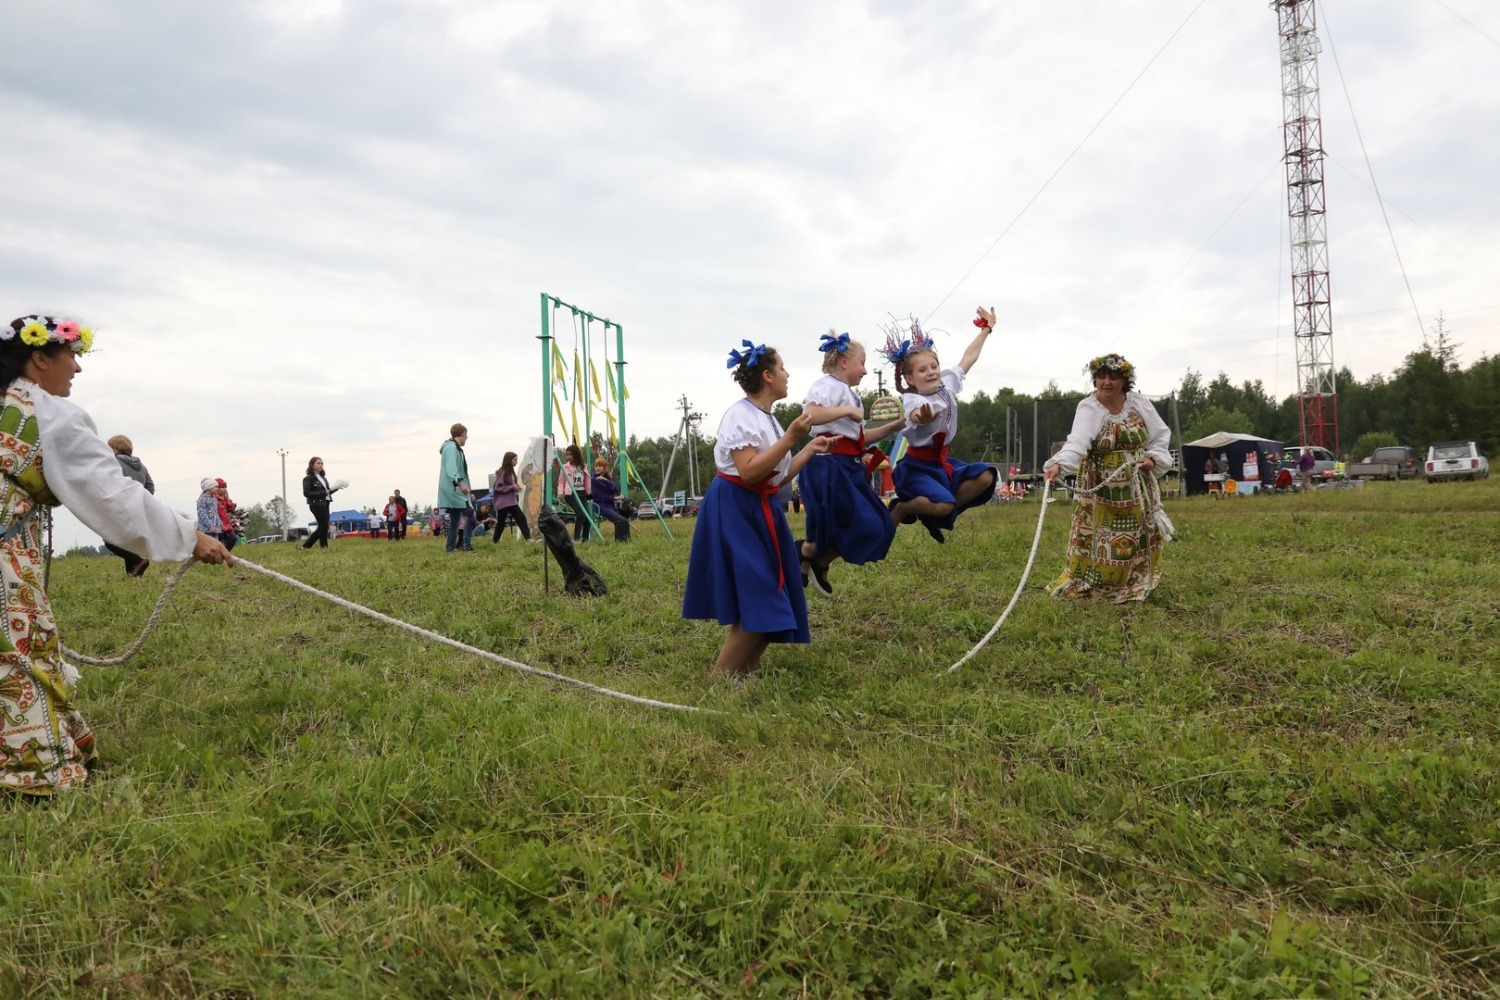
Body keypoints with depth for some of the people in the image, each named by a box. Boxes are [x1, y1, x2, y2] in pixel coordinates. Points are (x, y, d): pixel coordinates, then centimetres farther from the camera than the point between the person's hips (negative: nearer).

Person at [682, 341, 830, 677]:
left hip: (758, 510, 10)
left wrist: (810, 449, 17)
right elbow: (749, 472, -26)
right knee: (756, 604, -11)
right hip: (733, 511, -10)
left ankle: (743, 675, 23)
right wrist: (791, 438, -24)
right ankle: (722, 679, 0)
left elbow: (778, 476, 17)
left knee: (770, 602, 11)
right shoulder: (741, 415, -15)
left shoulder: (767, 419, 13)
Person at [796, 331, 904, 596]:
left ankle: (818, 564, 18)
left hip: (848, 467, 10)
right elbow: (809, 415, -32)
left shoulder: (848, 393, 19)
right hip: (829, 466, -10)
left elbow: (859, 436, 25)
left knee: (876, 526, 11)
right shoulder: (829, 385, -11)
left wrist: (893, 427, 19)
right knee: (858, 526, -13)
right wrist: (848, 411, -25)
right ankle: (804, 555, 7)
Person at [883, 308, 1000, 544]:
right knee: (942, 503, -29)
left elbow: (969, 357, 15)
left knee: (985, 477, -4)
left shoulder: (947, 384, 1)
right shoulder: (912, 399, -21)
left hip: (942, 461, 8)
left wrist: (986, 329, 23)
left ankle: (937, 515, 7)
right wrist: (923, 417, -70)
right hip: (917, 465, -8)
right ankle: (901, 509, 1)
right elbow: (914, 415, -47)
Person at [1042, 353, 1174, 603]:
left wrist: (1153, 458, -9)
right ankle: (1082, 584, 9)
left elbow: (1161, 435, 10)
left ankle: (1133, 587, 22)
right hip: (1100, 486, -3)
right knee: (1096, 536, -4)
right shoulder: (1088, 408, -15)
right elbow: (1077, 441, -33)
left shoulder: (1140, 404, -3)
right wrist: (1058, 463, -52)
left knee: (1137, 537, 8)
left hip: (1137, 486, 4)